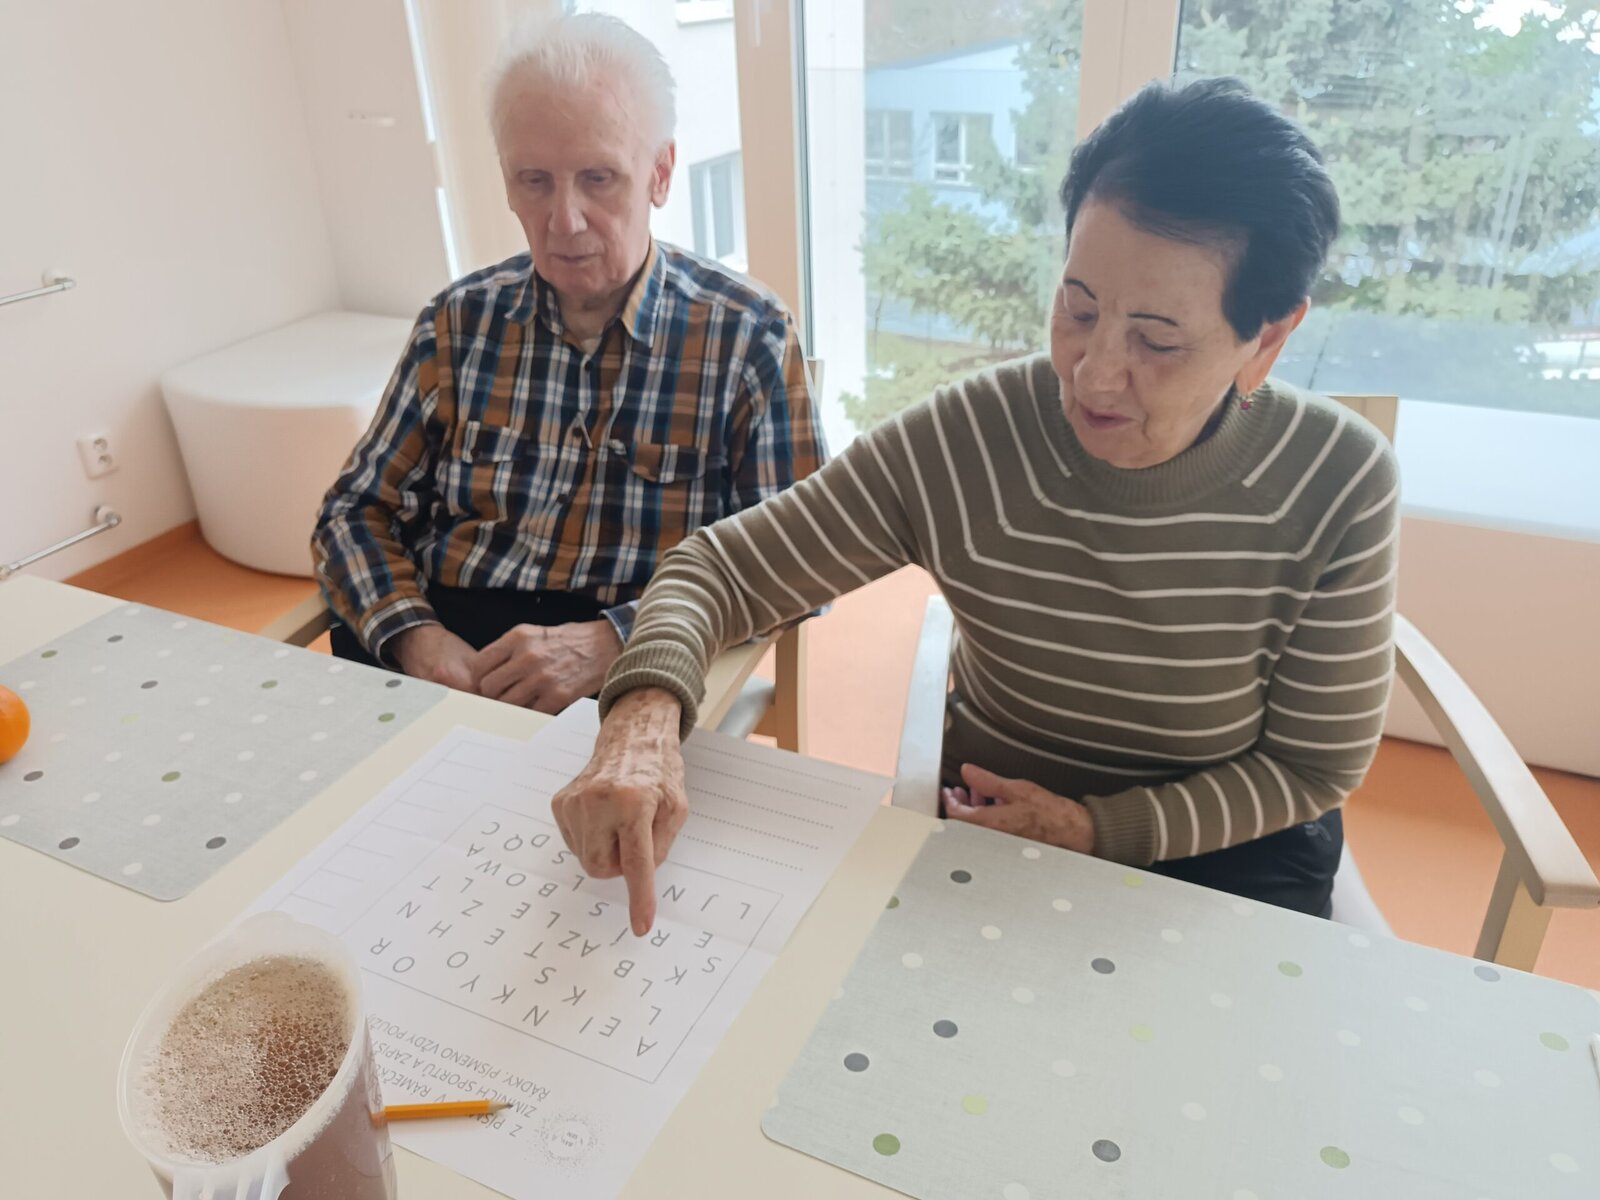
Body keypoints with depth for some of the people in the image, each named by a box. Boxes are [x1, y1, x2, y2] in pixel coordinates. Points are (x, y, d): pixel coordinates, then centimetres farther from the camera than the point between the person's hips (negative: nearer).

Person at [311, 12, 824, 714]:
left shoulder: (748, 336, -1)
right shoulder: (459, 322, 9)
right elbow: (356, 510, 13)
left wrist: (611, 644, -19)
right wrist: (413, 635, -9)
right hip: (442, 644, 3)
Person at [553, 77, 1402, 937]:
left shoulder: (1338, 487, -18)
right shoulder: (959, 445, -20)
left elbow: (1316, 766, -8)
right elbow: (722, 567, -15)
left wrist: (1097, 828, -19)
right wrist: (647, 713, -37)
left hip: (1231, 843, 1)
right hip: (994, 826, 0)